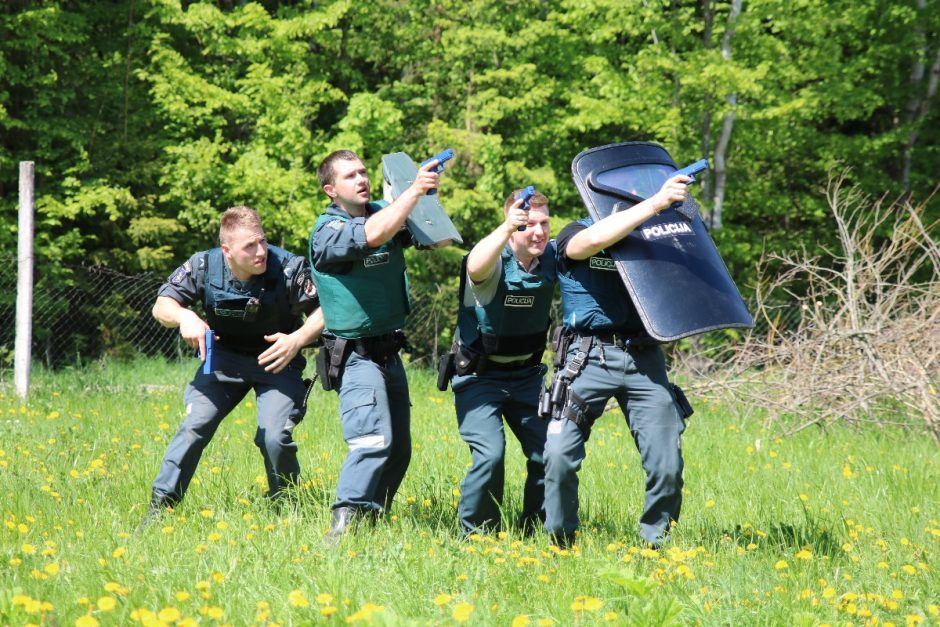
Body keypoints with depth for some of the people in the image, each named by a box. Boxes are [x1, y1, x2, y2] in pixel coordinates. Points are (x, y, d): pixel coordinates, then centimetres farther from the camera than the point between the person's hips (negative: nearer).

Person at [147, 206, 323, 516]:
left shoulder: (289, 269, -22)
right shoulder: (204, 267, -16)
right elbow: (162, 306, -7)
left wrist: (297, 340, -30)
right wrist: (185, 316, -30)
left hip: (277, 361, -2)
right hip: (224, 359, 2)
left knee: (274, 438, -17)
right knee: (195, 426, -13)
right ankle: (159, 508, -3)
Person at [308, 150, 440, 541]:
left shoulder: (385, 212, 8)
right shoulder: (328, 231, -13)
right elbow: (373, 235, -31)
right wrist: (414, 190, -31)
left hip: (389, 352, 8)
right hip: (356, 356, -8)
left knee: (399, 448, 9)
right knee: (373, 439, -23)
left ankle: (371, 519, 17)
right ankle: (344, 524, -24)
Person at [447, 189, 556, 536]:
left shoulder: (553, 257, -5)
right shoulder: (495, 261, -22)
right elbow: (475, 268, -45)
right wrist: (506, 228, -60)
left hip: (527, 374, 5)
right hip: (480, 375, -5)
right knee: (490, 455, -19)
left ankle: (534, 530, 18)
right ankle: (475, 534, -1)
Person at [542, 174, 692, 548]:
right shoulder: (575, 235, 2)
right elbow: (595, 240, -22)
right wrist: (656, 203, -26)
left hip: (644, 358, 3)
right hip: (590, 358, -3)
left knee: (668, 465, -4)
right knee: (559, 454, -13)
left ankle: (657, 544, 14)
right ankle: (559, 543, 6)